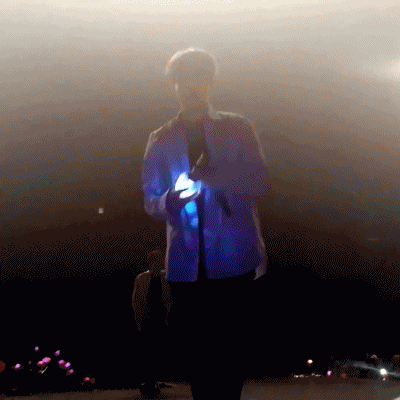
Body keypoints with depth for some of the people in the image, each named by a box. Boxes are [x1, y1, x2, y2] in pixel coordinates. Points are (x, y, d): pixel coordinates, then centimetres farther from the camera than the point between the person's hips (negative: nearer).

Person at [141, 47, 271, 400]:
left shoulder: (238, 128, 6)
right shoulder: (160, 141, 10)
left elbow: (261, 184, -3)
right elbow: (150, 203, 6)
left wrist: (214, 174, -20)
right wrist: (169, 201, -18)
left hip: (236, 261, -1)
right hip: (186, 266, 1)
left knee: (235, 355, 2)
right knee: (193, 355, 3)